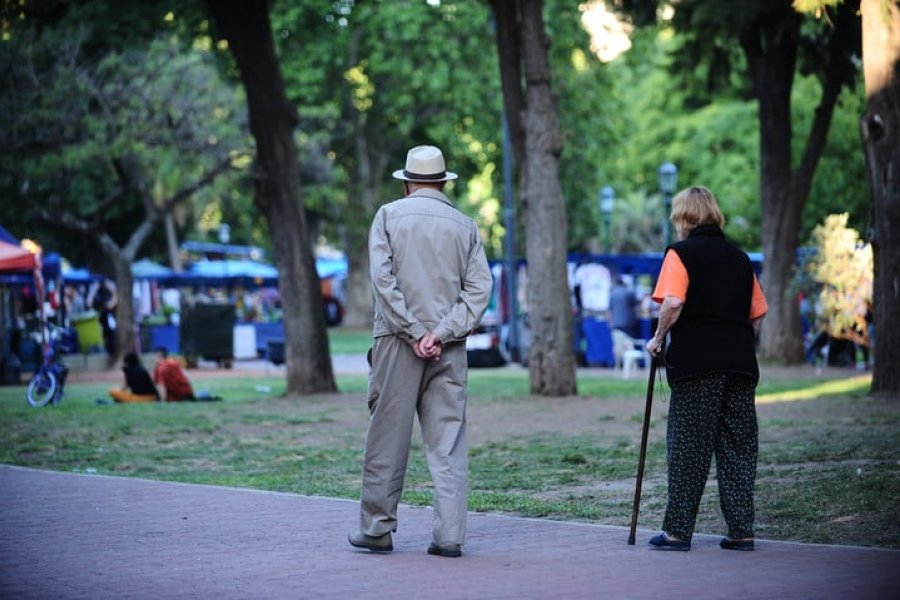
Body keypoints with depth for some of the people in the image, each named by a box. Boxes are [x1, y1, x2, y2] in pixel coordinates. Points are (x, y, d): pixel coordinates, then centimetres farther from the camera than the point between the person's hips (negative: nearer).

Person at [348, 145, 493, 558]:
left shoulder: (389, 215, 3)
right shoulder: (464, 225, 9)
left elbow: (383, 279, -8)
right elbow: (480, 288, -1)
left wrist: (413, 333, -8)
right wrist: (441, 333, -7)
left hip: (398, 341, -2)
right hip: (449, 349, 2)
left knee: (387, 439, 4)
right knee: (448, 443, 2)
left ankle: (376, 528, 8)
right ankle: (449, 536, -2)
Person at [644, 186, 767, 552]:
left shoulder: (680, 253, -2)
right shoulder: (739, 257, 16)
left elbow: (673, 303, -15)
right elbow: (758, 314, 15)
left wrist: (659, 338, -2)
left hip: (696, 362, -5)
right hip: (740, 363, 5)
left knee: (688, 446, 0)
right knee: (738, 446, 7)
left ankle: (678, 531, 2)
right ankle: (741, 531, 6)